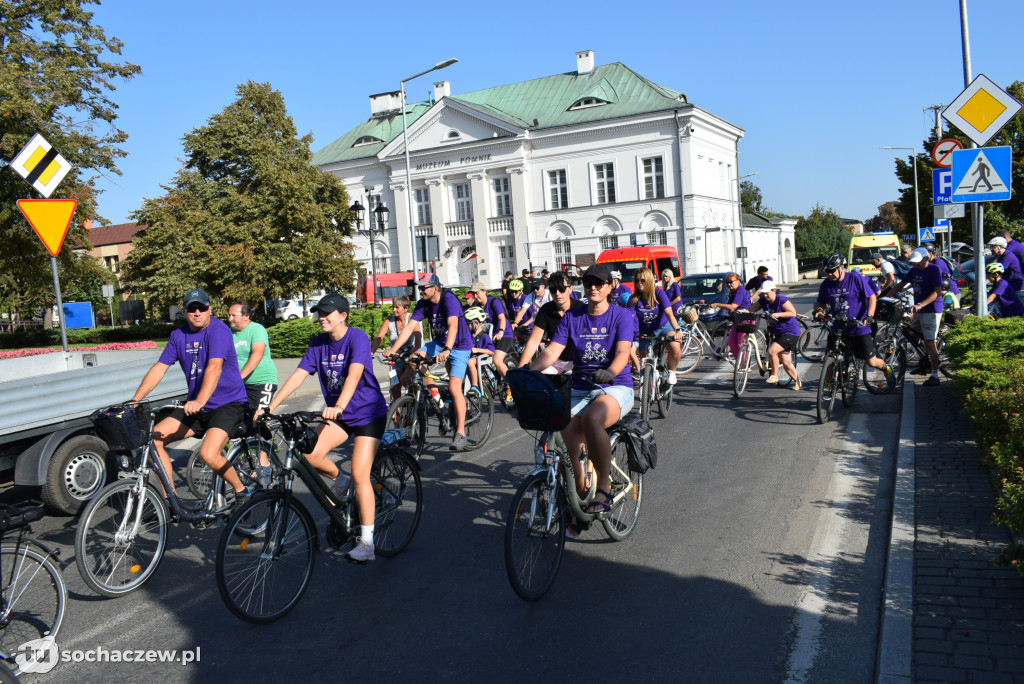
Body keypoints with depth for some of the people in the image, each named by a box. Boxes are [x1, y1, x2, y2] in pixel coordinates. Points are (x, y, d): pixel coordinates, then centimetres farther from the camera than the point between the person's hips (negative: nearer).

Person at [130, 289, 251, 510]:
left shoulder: (219, 330, -16)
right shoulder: (178, 335, 6)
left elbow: (214, 367, -30)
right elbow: (159, 368, 3)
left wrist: (200, 401, -43)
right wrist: (135, 399, -9)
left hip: (228, 403, -7)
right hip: (195, 406, 7)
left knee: (208, 454, -26)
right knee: (154, 439, -7)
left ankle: (242, 492, 0)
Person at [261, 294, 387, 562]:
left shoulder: (357, 337, -18)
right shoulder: (319, 343, 1)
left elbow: (354, 374, -33)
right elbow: (299, 374, -6)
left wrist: (339, 406, -48)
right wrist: (271, 405, -17)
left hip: (368, 413, -5)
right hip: (337, 414, 6)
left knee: (360, 474, -12)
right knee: (311, 453, -19)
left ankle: (366, 542, -2)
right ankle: (340, 480, 14)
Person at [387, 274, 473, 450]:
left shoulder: (449, 300, -23)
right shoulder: (423, 304, -4)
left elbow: (453, 326, -36)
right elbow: (409, 327, -8)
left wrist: (447, 350, -51)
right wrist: (393, 349, -20)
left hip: (460, 346, -6)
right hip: (440, 342, 6)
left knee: (454, 387, -17)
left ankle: (460, 434, -11)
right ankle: (435, 396, -2)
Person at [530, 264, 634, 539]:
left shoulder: (621, 315, 1)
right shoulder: (571, 317, 9)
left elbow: (623, 352, -15)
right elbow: (552, 351, -1)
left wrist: (610, 372, -38)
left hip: (616, 388, -3)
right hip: (580, 390, 3)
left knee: (592, 418, -38)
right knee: (565, 446, -17)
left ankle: (604, 487, -22)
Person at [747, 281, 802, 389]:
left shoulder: (782, 300, -16)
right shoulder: (763, 301, 2)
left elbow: (793, 313, -20)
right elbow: (752, 309, -2)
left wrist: (778, 314, -30)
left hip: (790, 332, -7)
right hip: (777, 333, 7)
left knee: (771, 350, -23)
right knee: (786, 362, 6)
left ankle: (774, 375, -6)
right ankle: (797, 381, 24)